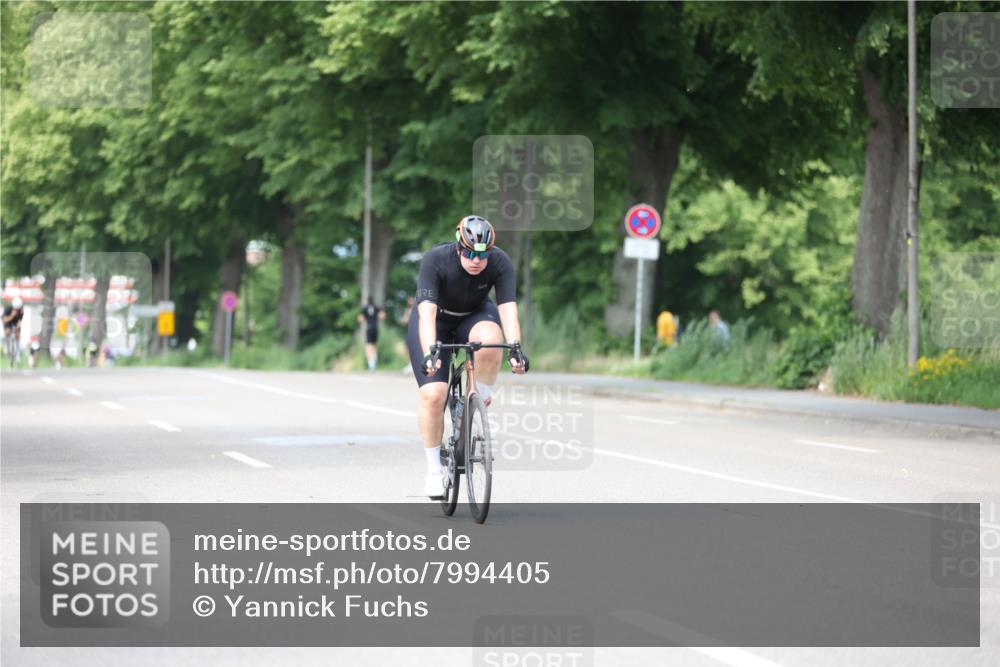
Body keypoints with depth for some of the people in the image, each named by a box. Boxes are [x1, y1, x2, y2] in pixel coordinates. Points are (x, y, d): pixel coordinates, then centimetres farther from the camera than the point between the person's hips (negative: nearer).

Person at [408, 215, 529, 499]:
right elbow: (427, 312, -39)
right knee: (433, 394, -18)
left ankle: (482, 401, -11)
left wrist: (515, 348, -47)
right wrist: (429, 353, -52)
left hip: (475, 316, 2)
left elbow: (508, 308, -32)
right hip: (436, 320, -2)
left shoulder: (500, 262, -25)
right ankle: (434, 470, -2)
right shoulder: (436, 260, -31)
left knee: (489, 338, -36)